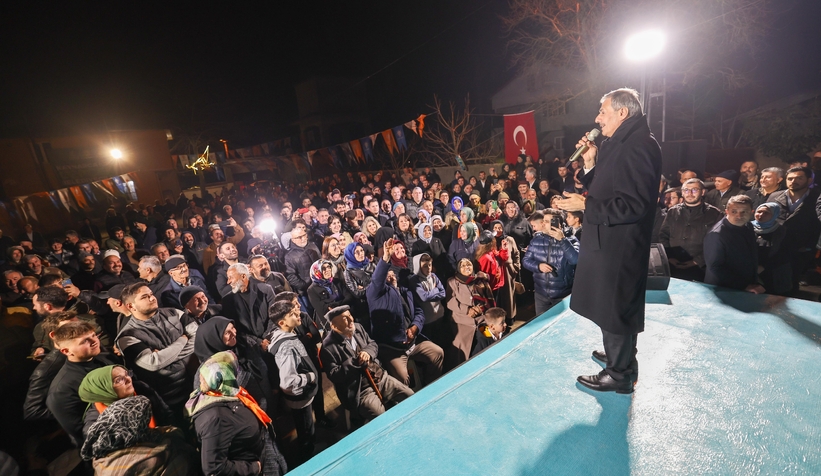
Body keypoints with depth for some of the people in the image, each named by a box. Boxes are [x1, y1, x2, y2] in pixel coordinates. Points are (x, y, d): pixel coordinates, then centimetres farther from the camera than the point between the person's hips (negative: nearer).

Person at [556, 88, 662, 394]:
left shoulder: (638, 146, -19)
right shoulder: (620, 143, 13)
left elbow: (633, 204, -26)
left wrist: (585, 205, -21)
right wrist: (591, 164, 3)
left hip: (618, 245, -10)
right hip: (609, 240, 10)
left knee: (613, 308, 3)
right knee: (616, 306, 23)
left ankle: (620, 374, 22)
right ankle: (620, 355, 43)